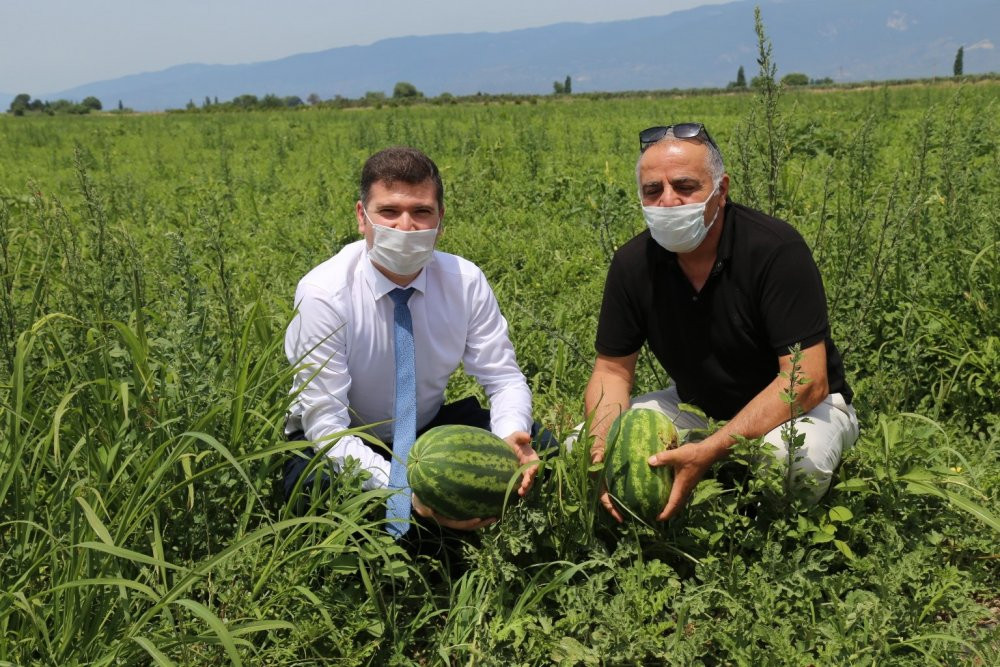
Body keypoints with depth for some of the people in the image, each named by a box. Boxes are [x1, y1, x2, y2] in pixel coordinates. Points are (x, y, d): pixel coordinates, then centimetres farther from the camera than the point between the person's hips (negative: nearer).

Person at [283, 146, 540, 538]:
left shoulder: (466, 281, -13)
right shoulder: (323, 295, -23)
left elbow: (504, 378, -9)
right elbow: (326, 425, -25)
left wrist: (512, 435, -33)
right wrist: (407, 489, -39)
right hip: (341, 443, -3)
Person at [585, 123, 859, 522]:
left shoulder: (776, 249, -26)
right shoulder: (632, 263, -12)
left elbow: (807, 380, -30)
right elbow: (612, 370, -4)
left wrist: (710, 452, -40)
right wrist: (603, 450, -25)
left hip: (796, 407, -4)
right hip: (699, 407, 5)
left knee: (794, 456, -39)